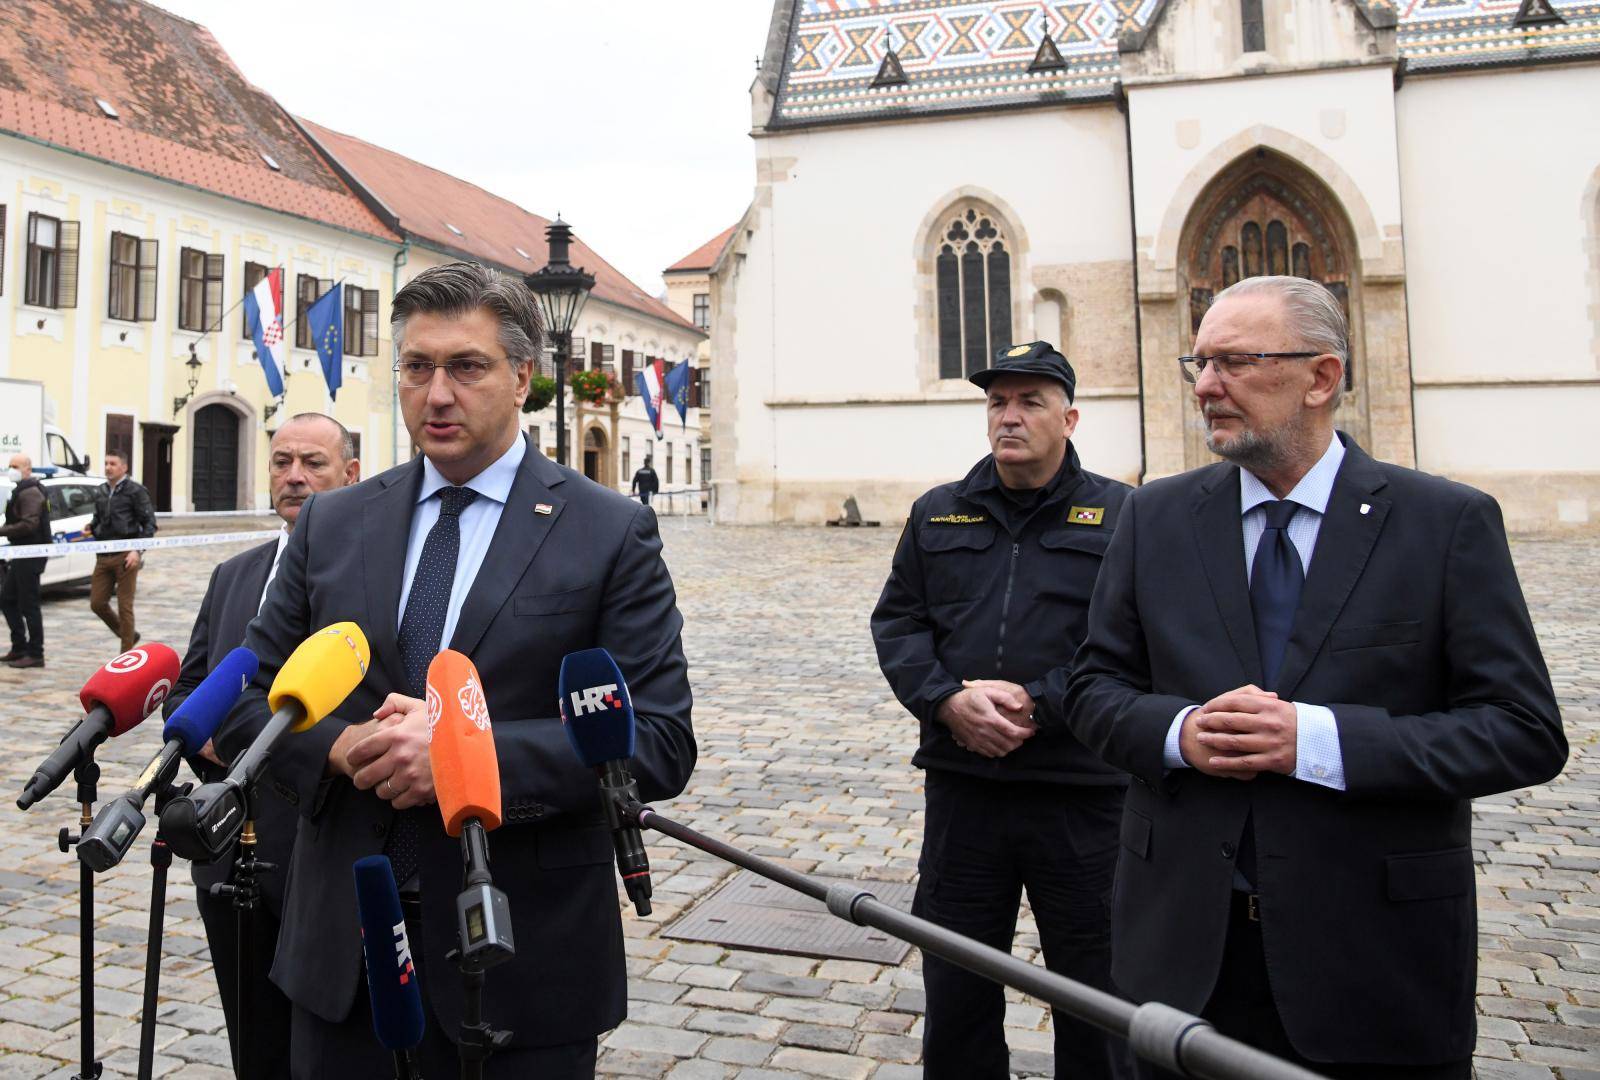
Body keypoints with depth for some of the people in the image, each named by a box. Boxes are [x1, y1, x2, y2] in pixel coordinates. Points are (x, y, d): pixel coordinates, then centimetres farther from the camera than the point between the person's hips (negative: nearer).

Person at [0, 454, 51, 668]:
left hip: (30, 556, -11)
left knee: (28, 605, -6)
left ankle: (35, 654, -1)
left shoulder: (30, 493, -14)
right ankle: (19, 648, 21)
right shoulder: (21, 491, 19)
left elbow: (28, 525, -24)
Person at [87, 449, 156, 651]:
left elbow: (149, 523, -6)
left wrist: (137, 550, -15)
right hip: (103, 557, 6)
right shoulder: (100, 492, 13)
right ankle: (128, 634, 28)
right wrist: (91, 527, 4)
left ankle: (126, 654, 9)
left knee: (124, 606, -1)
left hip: (125, 556, -6)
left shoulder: (135, 490, -5)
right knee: (97, 604, 6)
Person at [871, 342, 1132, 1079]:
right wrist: (948, 699, -11)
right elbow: (896, 624, 6)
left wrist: (1037, 703, -18)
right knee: (954, 984, 15)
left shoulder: (1121, 515, -1)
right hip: (961, 785, 3)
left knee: (1096, 990, 13)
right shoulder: (937, 514, 10)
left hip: (1083, 793, -2)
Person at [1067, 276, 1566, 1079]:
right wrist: (1179, 731, -16)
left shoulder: (1450, 523, -5)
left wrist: (1317, 739, -20)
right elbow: (1095, 689, 5)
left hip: (1377, 954, -2)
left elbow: (1525, 730, -8)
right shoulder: (1156, 517, 2)